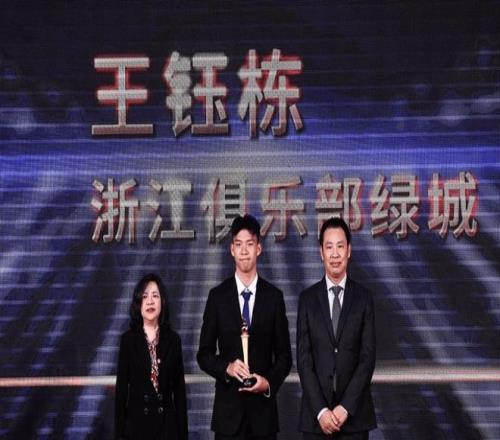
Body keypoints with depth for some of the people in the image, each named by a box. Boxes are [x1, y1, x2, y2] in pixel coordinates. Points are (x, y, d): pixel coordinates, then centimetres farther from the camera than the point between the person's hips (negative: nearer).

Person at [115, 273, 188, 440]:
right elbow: (121, 386, 1)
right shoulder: (128, 339, 1)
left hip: (166, 423, 1)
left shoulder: (173, 339, 5)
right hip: (137, 422, -1)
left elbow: (179, 388, 5)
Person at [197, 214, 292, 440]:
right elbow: (204, 353, 5)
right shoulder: (218, 296, 4)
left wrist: (269, 382, -10)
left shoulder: (274, 297, 5)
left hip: (263, 407, 1)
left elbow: (284, 354, 7)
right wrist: (226, 368, -13)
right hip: (228, 407, -1)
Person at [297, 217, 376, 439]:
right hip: (315, 414, 0)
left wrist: (346, 407, -11)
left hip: (354, 412, 0)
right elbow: (303, 358, 0)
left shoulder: (363, 298, 3)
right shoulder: (307, 298, 4)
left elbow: (367, 357, -2)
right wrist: (320, 410, -10)